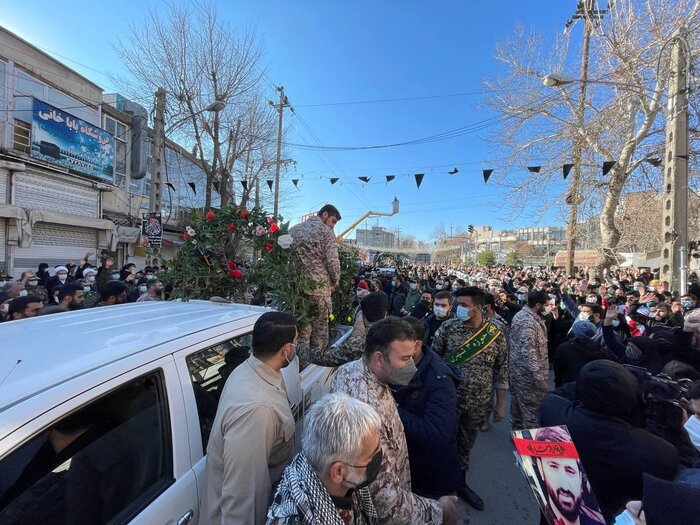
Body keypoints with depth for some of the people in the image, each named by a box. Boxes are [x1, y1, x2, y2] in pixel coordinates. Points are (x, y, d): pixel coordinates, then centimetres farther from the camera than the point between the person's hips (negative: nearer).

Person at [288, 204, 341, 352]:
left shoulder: (294, 229, 14)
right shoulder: (326, 231, -3)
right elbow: (332, 261, -11)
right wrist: (335, 282, 4)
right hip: (319, 285, -5)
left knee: (301, 326, 11)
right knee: (320, 326, 7)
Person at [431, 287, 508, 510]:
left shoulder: (496, 335, -7)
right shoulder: (448, 327, -13)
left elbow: (501, 371, 2)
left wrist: (500, 403, 6)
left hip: (478, 403, 2)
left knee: (466, 445, 21)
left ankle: (460, 482, 45)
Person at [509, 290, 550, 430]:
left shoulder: (520, 314, 7)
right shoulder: (529, 321, -24)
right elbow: (529, 352, -28)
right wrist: (539, 378, -27)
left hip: (516, 369, 10)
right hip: (528, 374, -10)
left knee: (518, 405, 22)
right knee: (532, 409, 3)